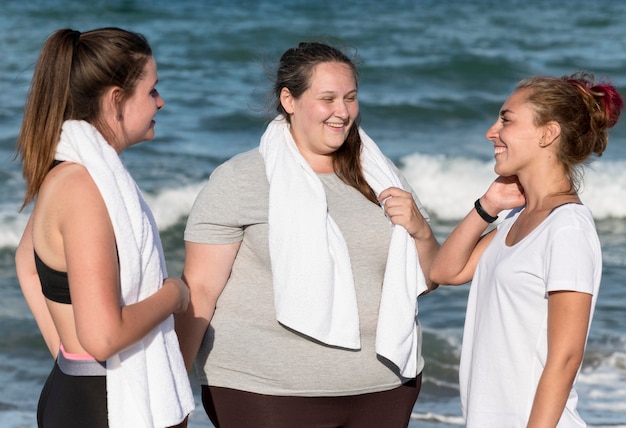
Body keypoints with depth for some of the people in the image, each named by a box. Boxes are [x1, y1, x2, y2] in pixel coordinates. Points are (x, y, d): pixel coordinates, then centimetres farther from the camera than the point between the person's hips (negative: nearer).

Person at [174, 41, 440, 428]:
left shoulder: (379, 178, 12)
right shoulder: (239, 181, -3)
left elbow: (427, 280, 15)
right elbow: (199, 290, -7)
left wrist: (420, 231, -5)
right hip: (267, 394, -4)